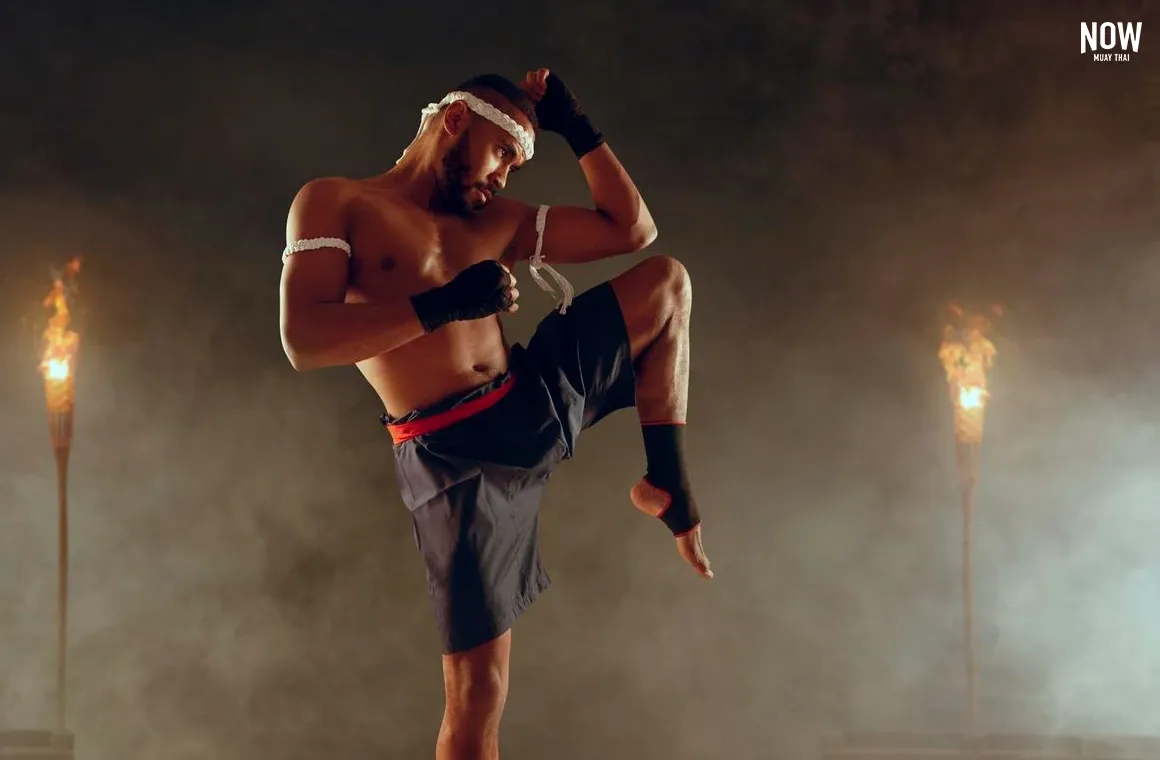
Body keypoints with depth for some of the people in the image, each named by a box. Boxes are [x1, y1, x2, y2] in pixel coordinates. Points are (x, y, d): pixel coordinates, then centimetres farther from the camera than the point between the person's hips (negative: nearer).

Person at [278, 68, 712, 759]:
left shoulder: (497, 222, 16)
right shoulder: (337, 204, -2)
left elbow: (631, 230, 20)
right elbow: (303, 341, -18)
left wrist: (579, 131, 13)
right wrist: (445, 303, -21)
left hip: (539, 404, 7)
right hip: (455, 456, -7)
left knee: (667, 283, 15)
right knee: (478, 688, -9)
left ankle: (668, 489, 12)